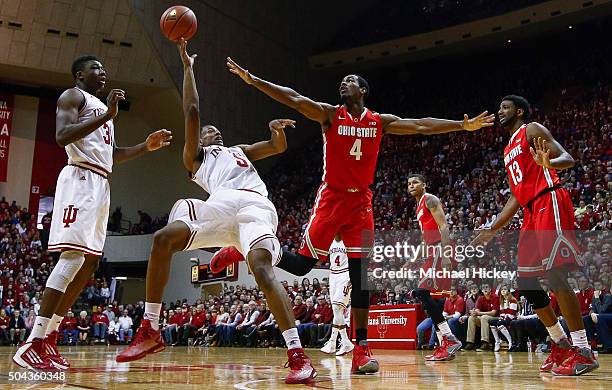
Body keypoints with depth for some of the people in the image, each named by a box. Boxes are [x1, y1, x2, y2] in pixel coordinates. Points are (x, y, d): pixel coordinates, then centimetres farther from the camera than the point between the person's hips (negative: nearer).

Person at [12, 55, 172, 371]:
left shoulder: (102, 107, 28)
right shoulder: (73, 96, 1)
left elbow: (110, 154, 30)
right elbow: (62, 136, -17)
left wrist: (146, 147, 19)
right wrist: (107, 115, -20)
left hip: (100, 184, 10)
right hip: (81, 179, -10)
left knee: (89, 262, 5)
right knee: (73, 256, -19)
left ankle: (49, 338, 9)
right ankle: (32, 345, -20)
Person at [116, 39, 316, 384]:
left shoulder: (240, 150, 41)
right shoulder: (195, 157, 33)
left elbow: (279, 147, 32)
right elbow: (192, 111, 26)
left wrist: (277, 129, 9)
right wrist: (188, 66, 30)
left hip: (255, 205, 0)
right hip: (221, 203, 1)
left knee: (261, 266, -27)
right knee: (164, 239, -19)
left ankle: (299, 356, -34)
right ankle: (150, 332, -9)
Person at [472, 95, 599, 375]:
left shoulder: (532, 130, 3)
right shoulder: (509, 150, 27)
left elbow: (567, 159, -9)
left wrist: (547, 162, -33)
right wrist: (491, 231, 23)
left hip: (549, 202, -9)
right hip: (532, 212, 9)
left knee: (555, 274, -18)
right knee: (525, 281, 6)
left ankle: (583, 351, -15)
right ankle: (561, 344, 16)